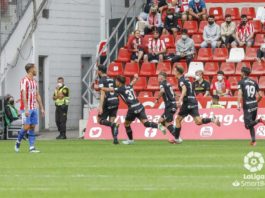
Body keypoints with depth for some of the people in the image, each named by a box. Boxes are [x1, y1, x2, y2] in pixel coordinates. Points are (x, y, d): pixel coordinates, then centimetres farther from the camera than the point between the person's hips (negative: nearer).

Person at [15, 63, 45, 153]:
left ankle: (32, 147, 1)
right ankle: (18, 142, 11)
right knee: (26, 127, -10)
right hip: (26, 108, -7)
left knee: (32, 127, 3)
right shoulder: (24, 80, -10)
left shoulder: (34, 81, 15)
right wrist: (26, 109, -23)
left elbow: (37, 95, 19)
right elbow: (24, 95, -17)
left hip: (34, 108, 7)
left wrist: (42, 108, 16)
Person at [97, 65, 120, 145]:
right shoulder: (111, 80, 15)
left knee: (100, 120, 6)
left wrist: (100, 107, -23)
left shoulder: (102, 80, -6)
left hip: (108, 102, -6)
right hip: (115, 101, 6)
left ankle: (114, 125, -22)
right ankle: (115, 139, -6)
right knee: (111, 121, 10)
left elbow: (102, 94, -17)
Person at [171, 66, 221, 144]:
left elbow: (184, 89, -27)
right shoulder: (186, 79, 20)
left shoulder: (181, 80, -6)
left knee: (178, 119, 8)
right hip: (194, 101, 7)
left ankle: (177, 139, 12)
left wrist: (180, 100, -39)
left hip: (188, 102, -7)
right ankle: (212, 119, -23)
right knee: (198, 121, -2)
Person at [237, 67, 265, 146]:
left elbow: (240, 93, -17)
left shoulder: (241, 82, -1)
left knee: (248, 125, -6)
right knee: (251, 124, 17)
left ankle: (259, 121, -31)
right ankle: (253, 141, 10)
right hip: (254, 105, 5)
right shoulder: (254, 82, 12)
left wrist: (238, 104, -24)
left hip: (247, 106, -5)